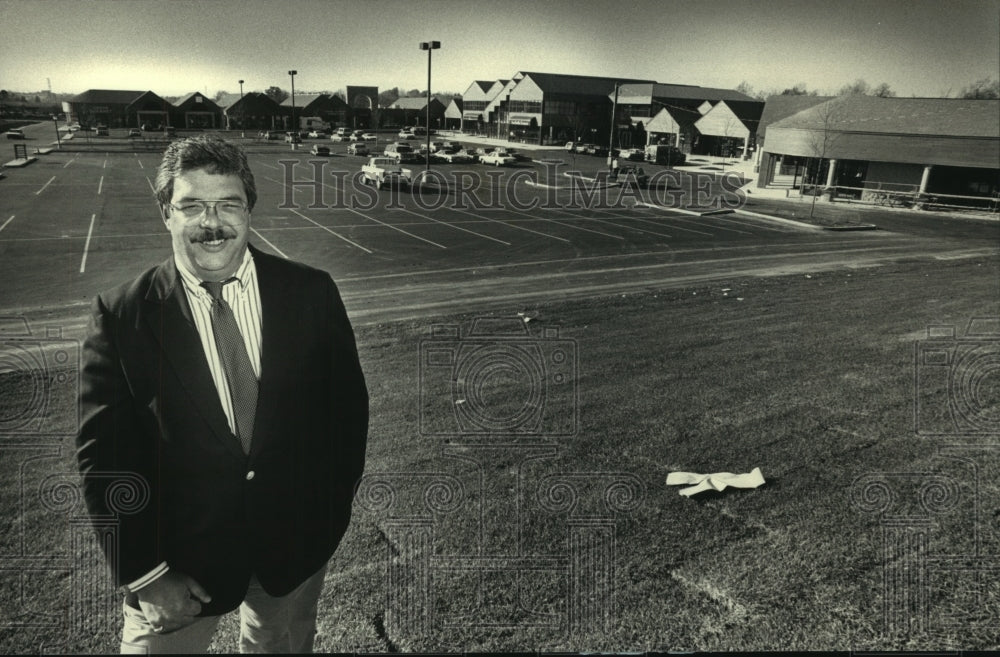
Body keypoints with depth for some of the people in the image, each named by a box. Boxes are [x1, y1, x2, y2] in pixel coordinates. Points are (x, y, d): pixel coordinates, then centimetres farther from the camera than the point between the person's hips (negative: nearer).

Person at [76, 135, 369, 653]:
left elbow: (348, 405, -1)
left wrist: (332, 507, -1)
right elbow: (102, 456, -9)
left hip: (296, 545, 2)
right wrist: (144, 573, -12)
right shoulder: (122, 316, -11)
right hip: (177, 549, -1)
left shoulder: (311, 293, -9)